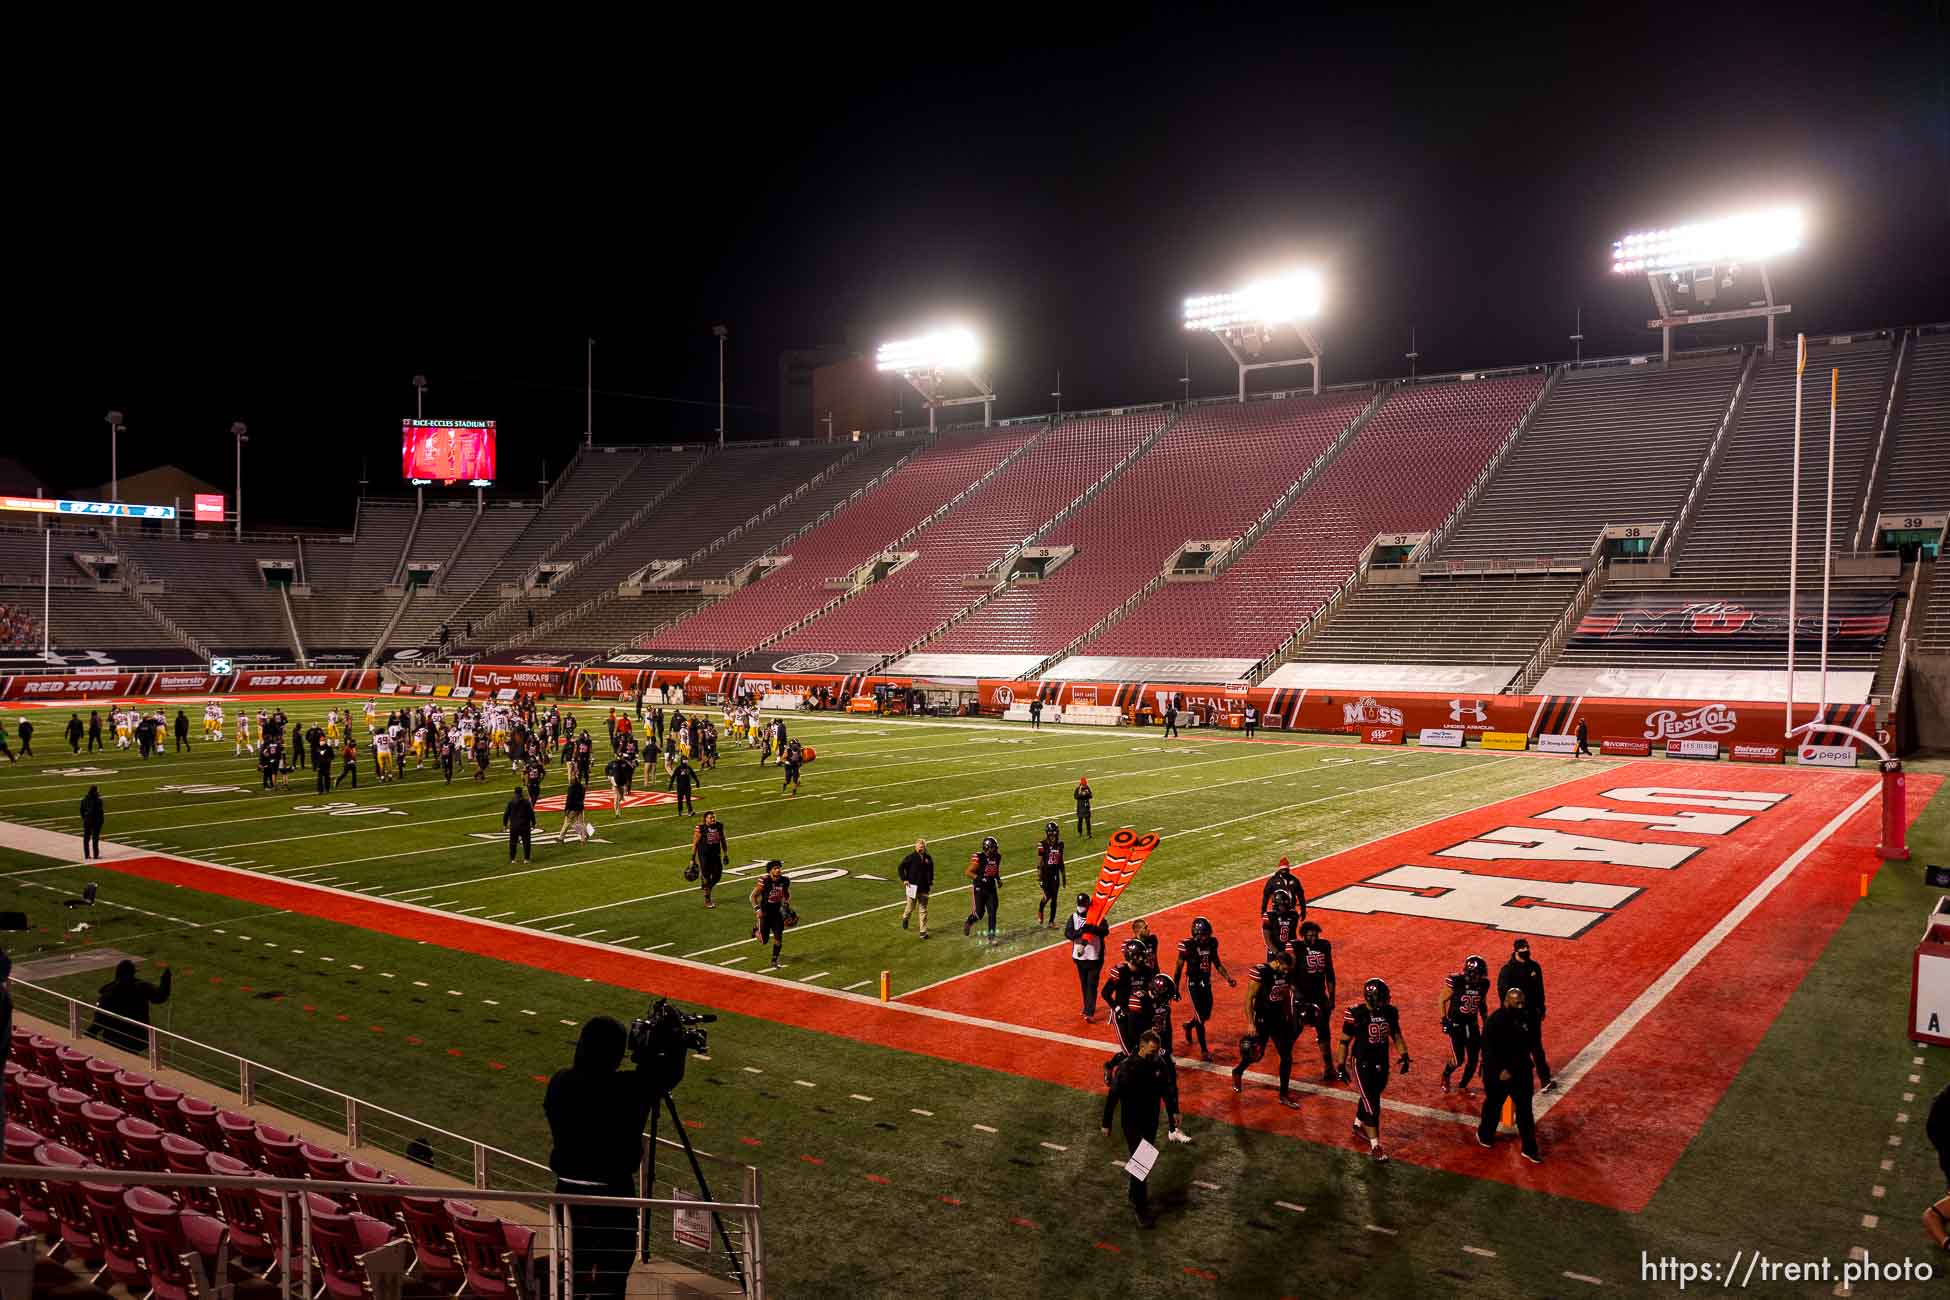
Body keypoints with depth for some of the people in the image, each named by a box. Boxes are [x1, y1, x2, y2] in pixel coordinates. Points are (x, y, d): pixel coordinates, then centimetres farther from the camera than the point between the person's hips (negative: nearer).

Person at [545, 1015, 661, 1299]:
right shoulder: (628, 1087, -20)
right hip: (612, 1193, -5)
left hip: (568, 1189, 5)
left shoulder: (560, 1082, -7)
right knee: (613, 1275, 8)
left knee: (576, 1268, 21)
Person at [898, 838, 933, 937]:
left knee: (923, 910, 5)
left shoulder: (928, 858, 3)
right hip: (913, 887, -3)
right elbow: (901, 867, -2)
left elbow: (931, 871, 17)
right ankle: (905, 917, 45)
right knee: (911, 907, 10)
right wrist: (904, 879, -9)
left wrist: (931, 884, 14)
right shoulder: (911, 857, -8)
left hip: (924, 888, 3)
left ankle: (923, 931, 9)